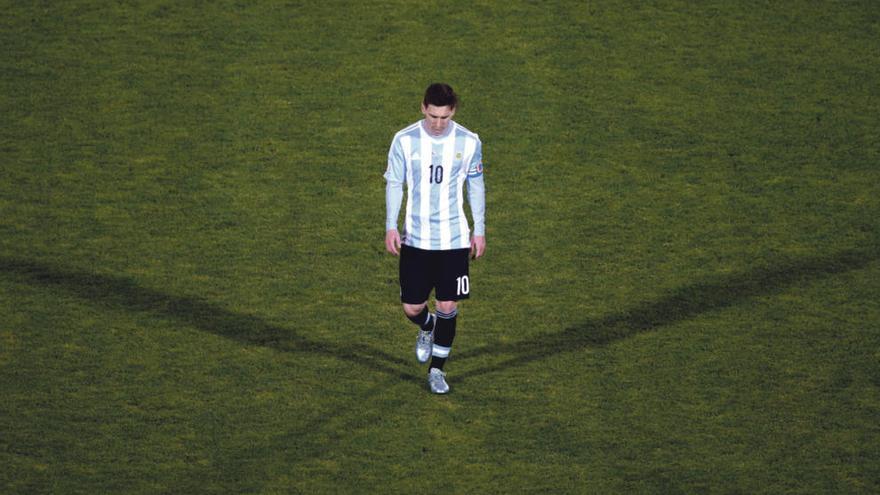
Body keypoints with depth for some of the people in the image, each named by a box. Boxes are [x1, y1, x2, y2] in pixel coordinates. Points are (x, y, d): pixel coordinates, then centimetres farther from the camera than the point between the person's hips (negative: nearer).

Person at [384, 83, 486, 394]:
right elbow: (393, 183, 2)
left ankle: (437, 369, 16)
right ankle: (427, 329, 39)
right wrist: (390, 227, -5)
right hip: (415, 238, 0)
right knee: (412, 308, 2)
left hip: (454, 239, 0)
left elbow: (476, 186, 6)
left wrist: (480, 230, 7)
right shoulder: (404, 140, -7)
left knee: (447, 306, -1)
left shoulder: (469, 142, -5)